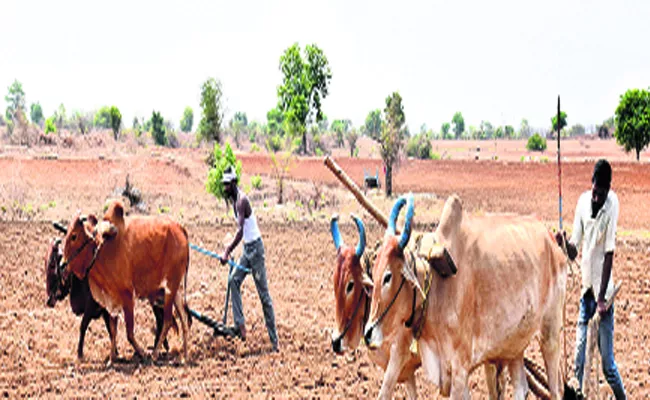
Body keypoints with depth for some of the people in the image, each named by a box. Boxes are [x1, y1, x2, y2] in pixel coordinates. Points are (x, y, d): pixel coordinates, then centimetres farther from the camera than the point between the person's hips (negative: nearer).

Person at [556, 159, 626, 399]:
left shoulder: (612, 204, -15)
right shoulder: (583, 201, 0)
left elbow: (609, 253, -17)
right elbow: (573, 251, 4)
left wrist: (602, 298, -19)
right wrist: (565, 244, -20)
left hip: (603, 293, -5)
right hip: (586, 291, 5)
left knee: (608, 363, -1)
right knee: (579, 359, 6)